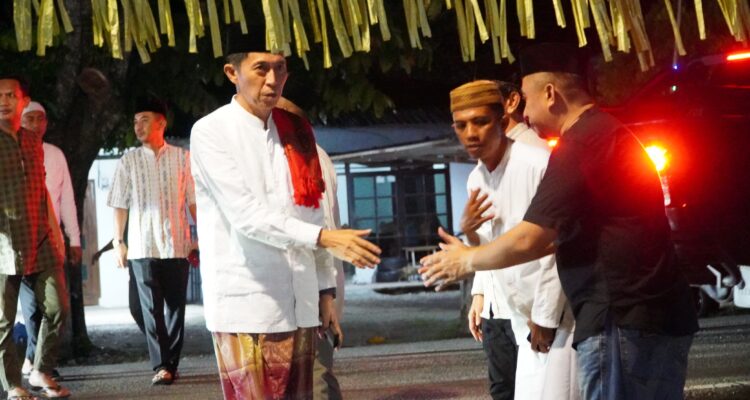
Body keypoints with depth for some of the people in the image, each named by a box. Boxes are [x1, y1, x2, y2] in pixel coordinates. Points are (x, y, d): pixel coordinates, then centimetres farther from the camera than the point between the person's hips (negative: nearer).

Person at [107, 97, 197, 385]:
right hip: (143, 245, -1)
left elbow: (192, 200, 7)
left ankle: (170, 364, 13)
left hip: (177, 244, 1)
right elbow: (121, 204, 6)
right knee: (151, 308, -5)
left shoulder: (181, 158, 5)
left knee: (176, 307, 4)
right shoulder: (129, 161, 5)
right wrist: (119, 241, 1)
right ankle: (161, 366, -5)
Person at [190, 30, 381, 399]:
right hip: (245, 305, -6)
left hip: (298, 305, 6)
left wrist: (325, 287, 10)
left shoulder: (296, 132, 13)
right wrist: (325, 238, -24)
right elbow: (246, 215, -16)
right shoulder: (211, 132, -6)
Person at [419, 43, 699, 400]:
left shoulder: (579, 145, -13)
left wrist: (467, 260, 4)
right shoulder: (608, 135, 19)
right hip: (657, 318, 10)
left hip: (622, 323, -10)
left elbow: (528, 241, -15)